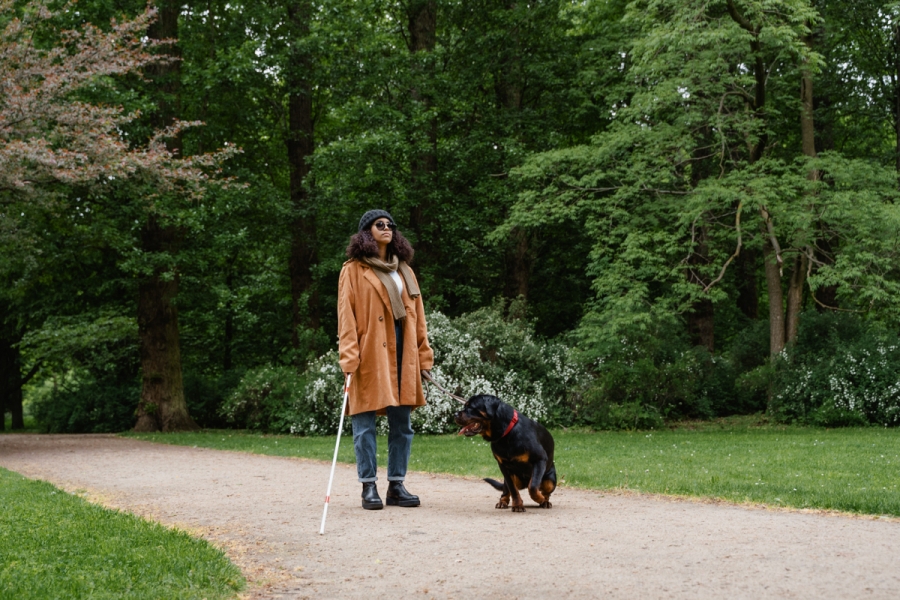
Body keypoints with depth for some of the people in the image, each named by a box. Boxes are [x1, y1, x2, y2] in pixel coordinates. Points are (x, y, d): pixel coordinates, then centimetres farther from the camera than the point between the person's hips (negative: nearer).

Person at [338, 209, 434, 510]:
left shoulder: (404, 271, 17)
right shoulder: (354, 270, 3)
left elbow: (417, 316, 15)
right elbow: (346, 316, -5)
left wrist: (424, 355, 9)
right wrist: (349, 357, -15)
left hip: (402, 355, 5)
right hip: (369, 355, -5)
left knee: (402, 423, 5)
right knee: (365, 424, -2)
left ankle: (396, 486, 12)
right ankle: (369, 488, 5)